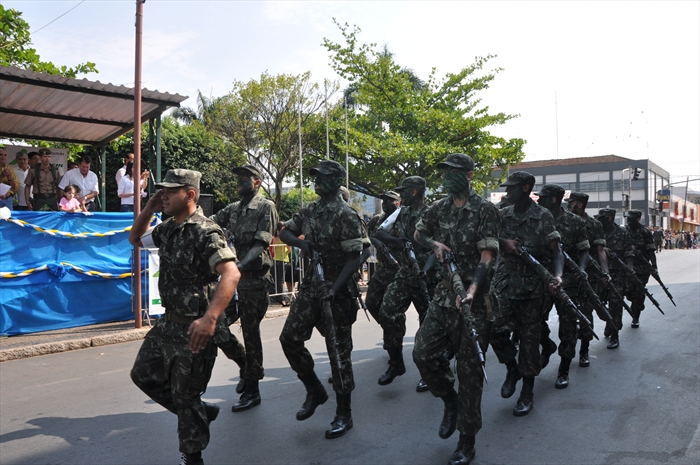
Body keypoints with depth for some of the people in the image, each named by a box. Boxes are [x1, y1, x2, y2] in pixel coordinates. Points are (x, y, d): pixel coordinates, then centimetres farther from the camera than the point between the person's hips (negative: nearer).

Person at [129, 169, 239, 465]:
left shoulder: (205, 232, -21)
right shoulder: (167, 229, 6)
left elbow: (231, 274, -33)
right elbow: (135, 239, 25)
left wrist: (210, 319, -44)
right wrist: (148, 209, 5)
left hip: (193, 329, -9)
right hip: (167, 323, 9)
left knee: (186, 398, 5)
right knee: (144, 375, 21)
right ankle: (201, 412, 34)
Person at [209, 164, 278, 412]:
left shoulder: (266, 207, -6)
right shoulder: (233, 208, 14)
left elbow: (260, 244, -16)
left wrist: (239, 267, -29)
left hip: (254, 279, -7)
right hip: (232, 277, 7)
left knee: (250, 333, 0)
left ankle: (252, 391, 14)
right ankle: (246, 367, 30)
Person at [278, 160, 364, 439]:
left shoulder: (346, 216, -13)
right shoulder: (309, 211, 8)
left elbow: (353, 259, -16)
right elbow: (285, 232, 18)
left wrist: (334, 290, -27)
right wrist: (300, 242, -5)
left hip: (336, 291, -7)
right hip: (310, 286, 7)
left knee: (338, 350, 1)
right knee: (290, 338, 4)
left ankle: (344, 413, 16)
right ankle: (314, 391, 25)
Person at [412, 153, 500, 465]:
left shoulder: (485, 210, -9)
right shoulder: (439, 209, 8)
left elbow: (486, 258, -15)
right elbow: (418, 233, 23)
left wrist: (471, 291, -30)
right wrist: (434, 243, -1)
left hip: (473, 299, -5)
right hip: (443, 294, 6)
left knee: (469, 368, 1)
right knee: (423, 353, -1)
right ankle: (450, 401, 27)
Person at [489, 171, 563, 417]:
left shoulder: (543, 216, -4)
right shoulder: (503, 215, 7)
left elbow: (555, 251, -6)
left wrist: (557, 275, -23)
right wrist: (504, 243, -14)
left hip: (533, 285, -3)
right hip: (505, 281, 3)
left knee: (530, 337, 4)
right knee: (497, 330, -8)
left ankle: (527, 392, 18)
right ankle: (512, 368, 22)